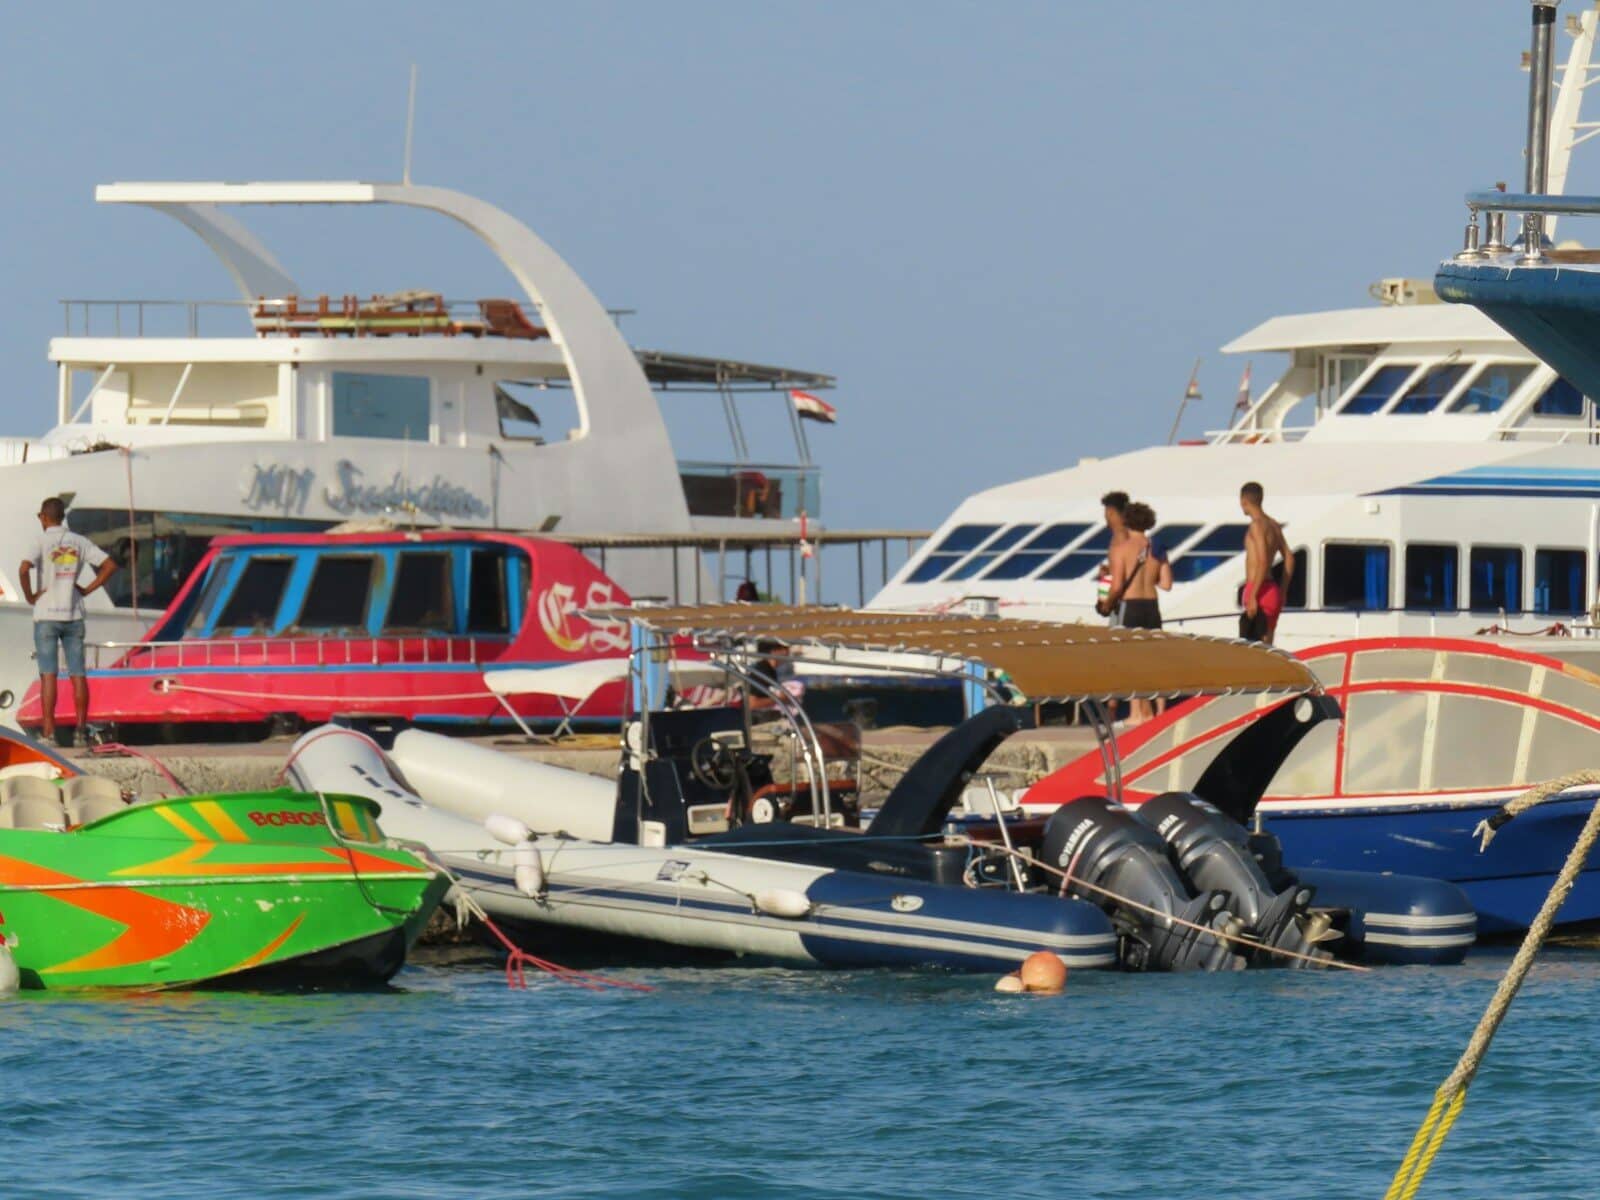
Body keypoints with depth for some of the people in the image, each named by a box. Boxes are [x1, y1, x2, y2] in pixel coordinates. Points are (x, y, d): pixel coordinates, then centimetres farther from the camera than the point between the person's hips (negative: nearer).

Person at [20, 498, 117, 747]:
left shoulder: (41, 541, -7)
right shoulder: (79, 542, 6)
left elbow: (24, 568, -23)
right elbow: (109, 565, 4)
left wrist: (29, 596, -9)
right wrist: (87, 589, 6)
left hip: (46, 616, -3)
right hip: (73, 615, 3)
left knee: (48, 675, -4)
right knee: (78, 673, 6)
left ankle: (48, 733, -8)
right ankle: (81, 731, 6)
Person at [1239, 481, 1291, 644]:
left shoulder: (1257, 525, -12)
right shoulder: (1274, 525, 14)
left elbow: (1263, 561, -21)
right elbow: (1289, 559, 17)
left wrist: (1252, 596, -22)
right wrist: (1282, 593, 20)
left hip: (1260, 593, -9)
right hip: (1272, 592, 9)